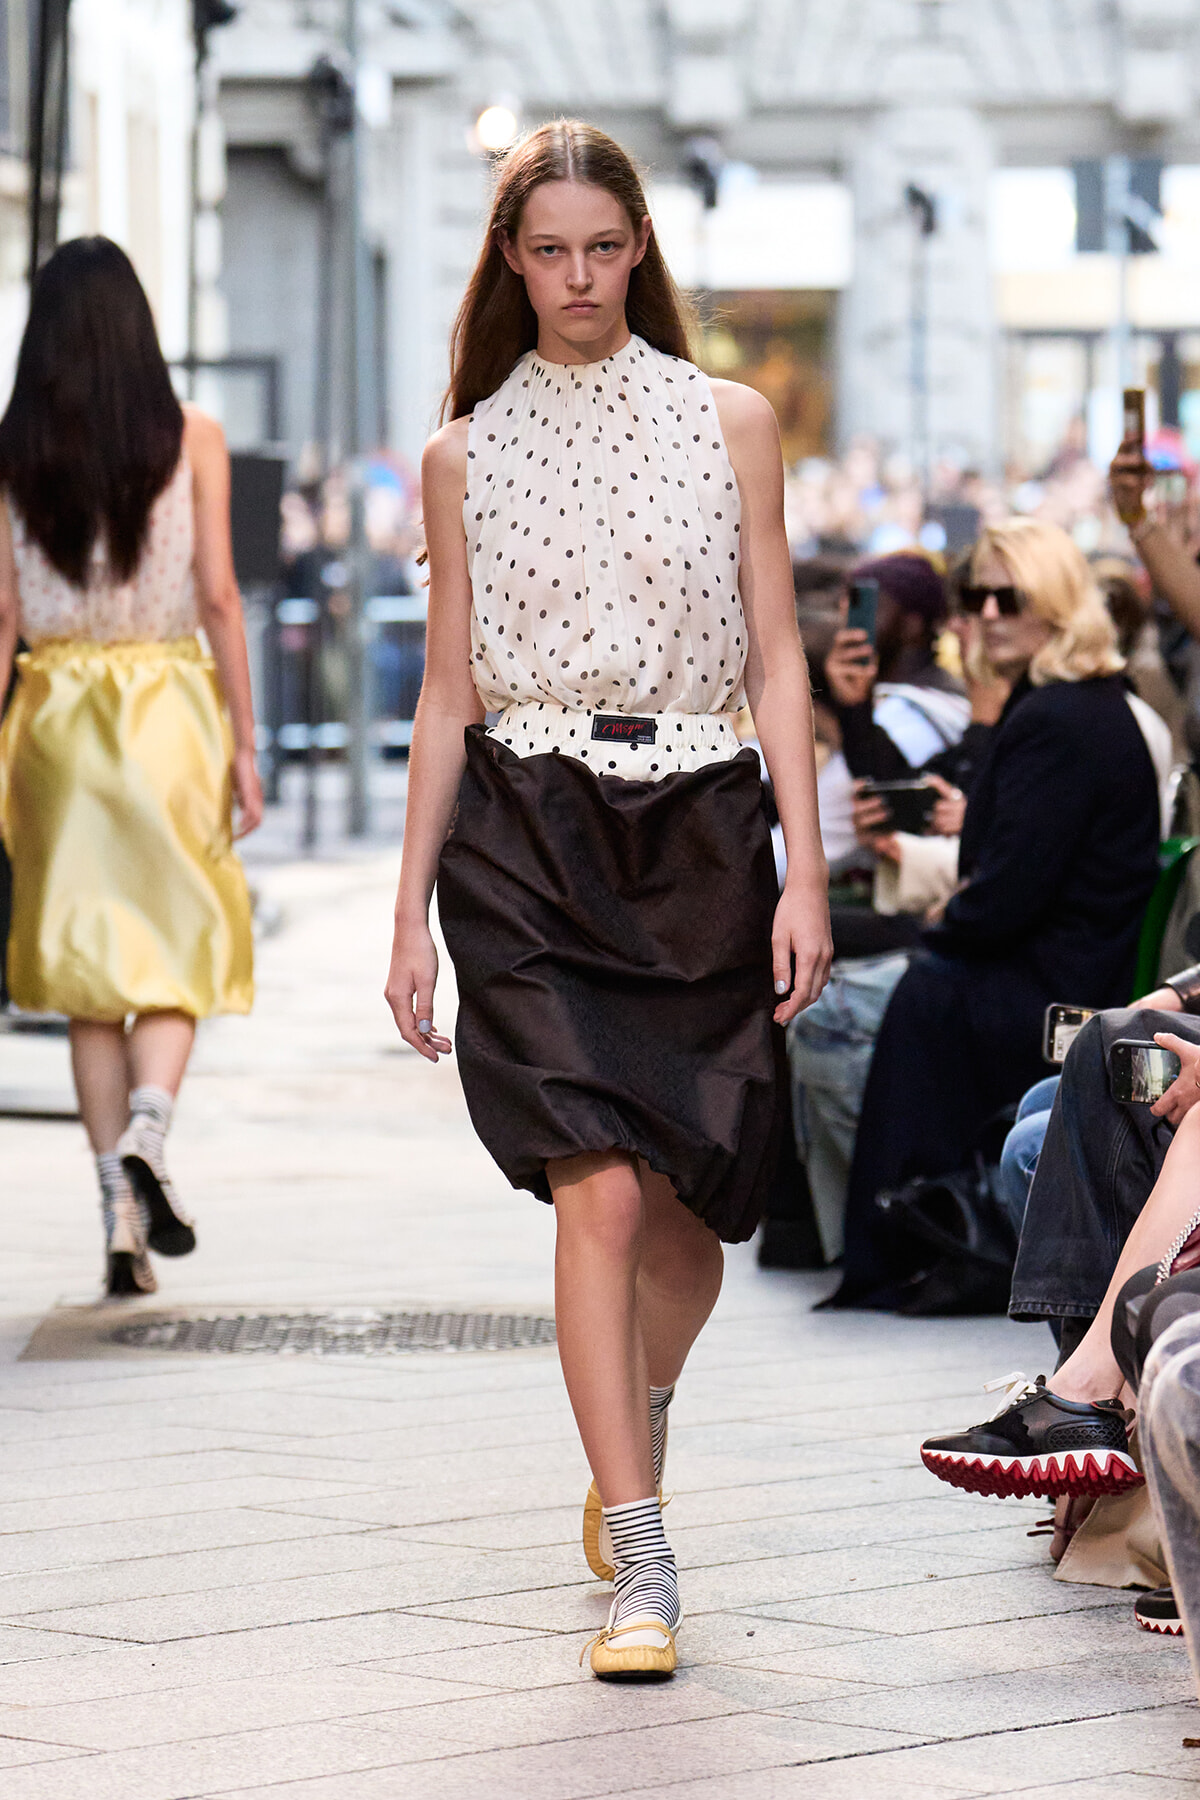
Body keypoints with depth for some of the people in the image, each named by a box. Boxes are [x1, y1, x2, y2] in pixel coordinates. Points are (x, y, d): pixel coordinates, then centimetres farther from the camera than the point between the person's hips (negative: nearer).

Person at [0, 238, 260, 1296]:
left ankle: (123, 1228, 6)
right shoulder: (193, 441, -3)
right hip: (170, 707, -1)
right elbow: (218, 596, -5)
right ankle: (147, 1126, -20)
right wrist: (243, 742, 0)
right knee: (179, 937, 9)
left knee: (87, 966, 8)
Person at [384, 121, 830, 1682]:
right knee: (598, 1190, -15)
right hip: (527, 838, -1)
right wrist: (410, 913, 7)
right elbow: (448, 694, 10)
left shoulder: (729, 423, 5)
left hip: (700, 834, 1)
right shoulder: (466, 454, 7)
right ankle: (639, 1562, -12)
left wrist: (805, 876, -4)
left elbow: (776, 662, 4)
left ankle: (634, 1423, 39)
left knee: (688, 1209, 7)